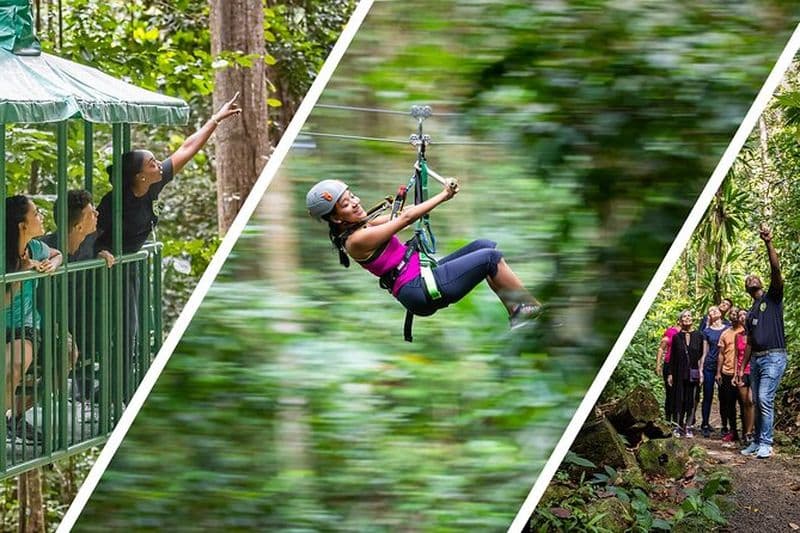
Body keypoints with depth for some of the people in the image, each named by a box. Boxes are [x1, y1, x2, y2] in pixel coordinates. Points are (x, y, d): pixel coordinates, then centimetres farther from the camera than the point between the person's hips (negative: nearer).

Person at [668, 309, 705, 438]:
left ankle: (688, 427, 8)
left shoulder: (699, 336, 4)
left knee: (691, 400, 1)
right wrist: (670, 374, 2)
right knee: (679, 399, 1)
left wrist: (700, 372, -1)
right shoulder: (677, 337, 6)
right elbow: (672, 357, 7)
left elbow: (702, 355, 5)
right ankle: (678, 426, 8)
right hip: (679, 373, 0)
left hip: (692, 373, 0)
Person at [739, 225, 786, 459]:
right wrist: (742, 367, 19)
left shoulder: (772, 297, 4)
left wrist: (768, 243, -25)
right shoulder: (750, 313, 22)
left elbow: (776, 270, -13)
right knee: (758, 402, 7)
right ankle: (757, 441, 12)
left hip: (773, 356, -7)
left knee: (765, 399, -16)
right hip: (756, 359, 7)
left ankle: (766, 444, -13)